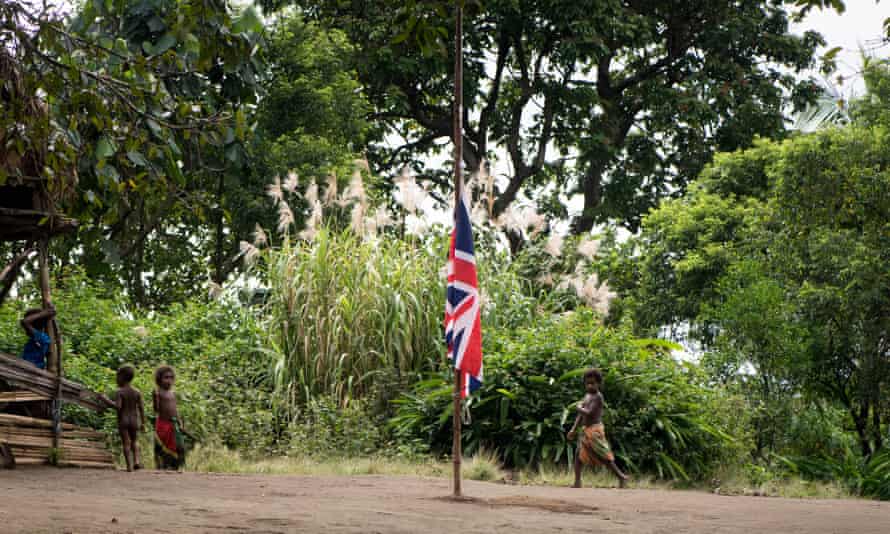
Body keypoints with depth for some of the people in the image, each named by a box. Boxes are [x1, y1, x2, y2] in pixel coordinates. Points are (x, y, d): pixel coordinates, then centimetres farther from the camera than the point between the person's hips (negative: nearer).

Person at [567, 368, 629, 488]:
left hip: (594, 430, -9)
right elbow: (581, 414, 17)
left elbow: (589, 413, -23)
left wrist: (579, 407, -6)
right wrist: (573, 429, 13)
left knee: (603, 456, -5)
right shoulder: (587, 395, 15)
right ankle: (577, 483, 8)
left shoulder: (597, 396, -13)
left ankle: (621, 477, 5)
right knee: (578, 455, 6)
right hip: (586, 430, 9)